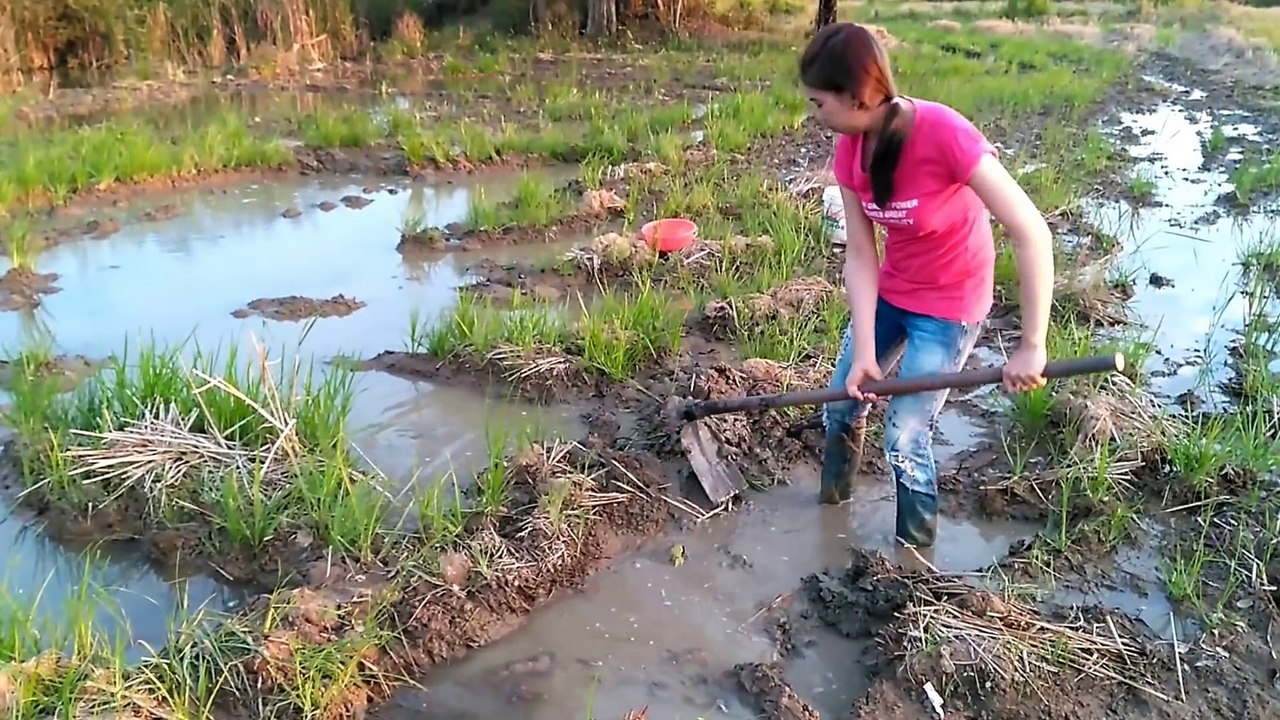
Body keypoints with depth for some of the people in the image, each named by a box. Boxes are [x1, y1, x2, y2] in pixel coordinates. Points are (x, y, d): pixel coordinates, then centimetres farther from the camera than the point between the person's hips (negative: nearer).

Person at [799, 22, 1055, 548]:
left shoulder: (944, 134, -33)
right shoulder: (850, 151, -12)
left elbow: (1032, 234, -31)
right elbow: (860, 255, -11)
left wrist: (1031, 346, -32)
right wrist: (863, 352, -19)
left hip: (949, 305, -6)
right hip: (889, 294, 6)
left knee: (904, 438, -3)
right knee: (841, 402, 14)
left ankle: (915, 553, 21)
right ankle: (832, 498, 42)